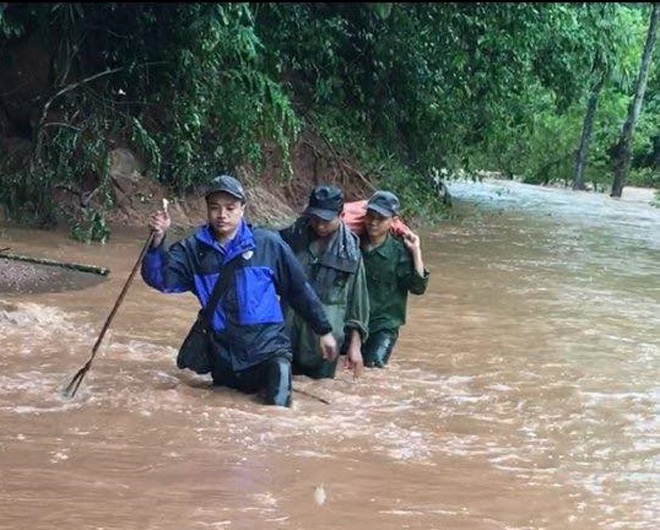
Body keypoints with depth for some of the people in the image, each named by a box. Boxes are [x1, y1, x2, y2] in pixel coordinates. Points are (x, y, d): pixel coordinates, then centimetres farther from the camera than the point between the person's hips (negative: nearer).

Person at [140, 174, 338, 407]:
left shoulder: (268, 244, -5)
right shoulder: (194, 249, 0)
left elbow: (300, 289, 3)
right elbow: (159, 278, -11)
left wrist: (324, 331, 8)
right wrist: (158, 240, -28)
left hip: (268, 346, -3)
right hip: (222, 352, 3)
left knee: (277, 406, -18)